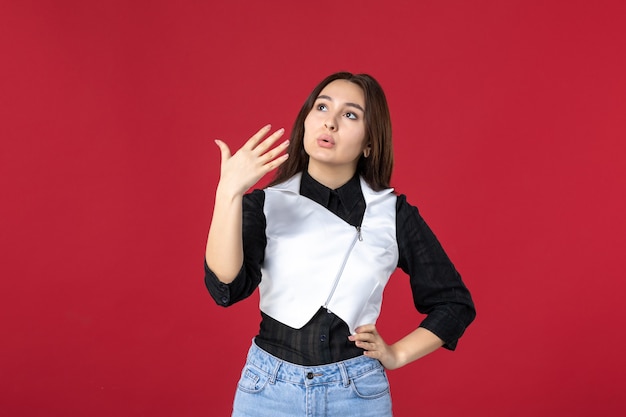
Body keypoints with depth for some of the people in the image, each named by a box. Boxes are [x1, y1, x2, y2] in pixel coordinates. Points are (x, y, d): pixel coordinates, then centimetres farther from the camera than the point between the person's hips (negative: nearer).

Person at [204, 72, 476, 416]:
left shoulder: (394, 213, -3)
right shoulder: (264, 204, -4)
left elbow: (454, 303, 6)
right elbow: (225, 288, -20)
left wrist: (397, 355, -2)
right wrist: (228, 192, -28)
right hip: (268, 388, 0)